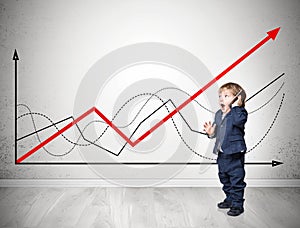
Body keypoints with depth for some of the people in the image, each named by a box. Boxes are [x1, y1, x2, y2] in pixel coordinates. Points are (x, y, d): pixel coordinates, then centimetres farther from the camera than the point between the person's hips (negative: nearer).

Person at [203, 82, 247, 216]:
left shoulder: (239, 112, -12)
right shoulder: (218, 114, 10)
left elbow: (238, 121, -36)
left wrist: (235, 106, -28)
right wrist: (211, 132, -2)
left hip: (235, 154, -8)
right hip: (222, 153, 8)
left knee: (236, 180, 0)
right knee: (224, 178, 20)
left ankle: (237, 204, 11)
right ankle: (229, 199, 37)